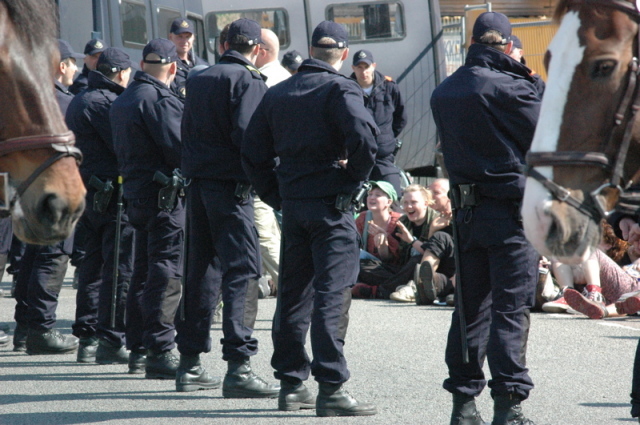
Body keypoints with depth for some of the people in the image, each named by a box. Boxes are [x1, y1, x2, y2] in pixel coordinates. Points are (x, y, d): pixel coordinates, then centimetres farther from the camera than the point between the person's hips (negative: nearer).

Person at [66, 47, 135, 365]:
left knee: (93, 264, 14)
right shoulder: (105, 102, -16)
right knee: (120, 267, -7)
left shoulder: (78, 102, 16)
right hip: (113, 193, -10)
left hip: (88, 193, 10)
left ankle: (87, 338, 17)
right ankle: (111, 341, -8)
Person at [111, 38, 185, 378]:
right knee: (165, 274, -8)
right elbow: (180, 149, -18)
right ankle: (159, 352, -11)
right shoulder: (159, 100, -15)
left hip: (135, 194, 9)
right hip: (165, 197, -9)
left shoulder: (122, 101, 14)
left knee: (143, 272, 15)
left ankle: (137, 349, 20)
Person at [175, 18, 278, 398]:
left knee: (202, 272, 14)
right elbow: (246, 135, -18)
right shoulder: (248, 81, -9)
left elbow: (187, 132, 14)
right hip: (231, 186, -7)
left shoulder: (198, 80, 14)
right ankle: (238, 367, -16)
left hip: (197, 183, 7)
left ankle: (190, 365, 18)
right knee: (242, 271, -8)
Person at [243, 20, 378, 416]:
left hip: (292, 203, 6)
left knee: (293, 293, 13)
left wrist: (278, 196, 13)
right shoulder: (340, 89, -8)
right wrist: (354, 179, -9)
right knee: (332, 293, -7)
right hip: (331, 204, -6)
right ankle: (331, 388, -11)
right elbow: (363, 137, -24)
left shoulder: (278, 93, 12)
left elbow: (253, 153, 11)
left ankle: (291, 384, 17)